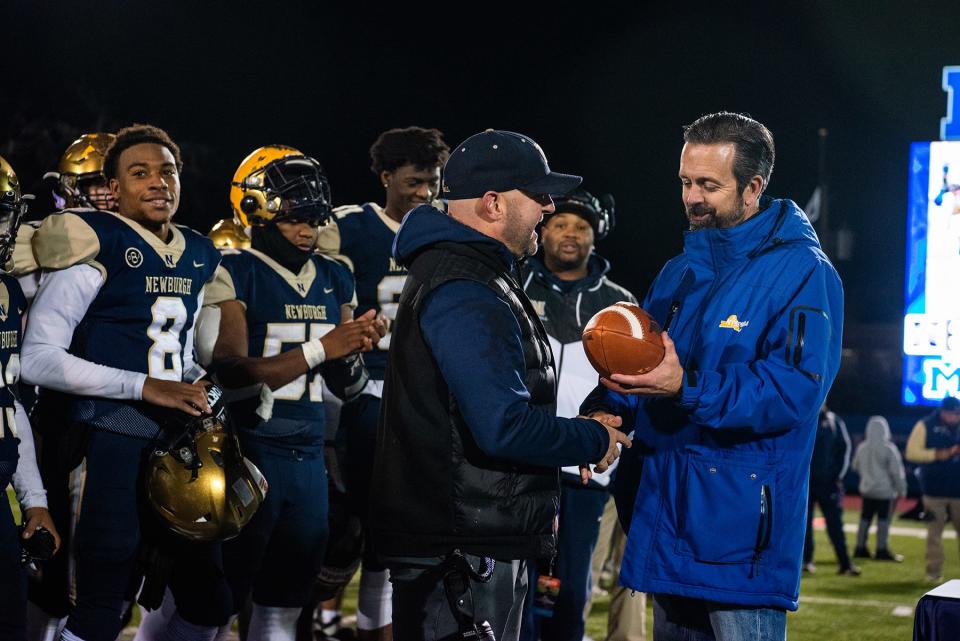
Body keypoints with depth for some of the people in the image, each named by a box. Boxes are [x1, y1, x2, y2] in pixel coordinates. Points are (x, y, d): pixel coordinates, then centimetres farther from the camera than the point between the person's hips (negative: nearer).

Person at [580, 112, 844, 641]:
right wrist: (605, 410, -3)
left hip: (740, 528, -8)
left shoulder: (801, 273, -9)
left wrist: (689, 388, -28)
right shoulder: (678, 274, 17)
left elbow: (794, 388, -19)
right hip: (664, 517, 8)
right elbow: (641, 367, 20)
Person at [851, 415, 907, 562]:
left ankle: (860, 548, 15)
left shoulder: (862, 448, 0)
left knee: (865, 519, 12)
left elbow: (856, 467, 14)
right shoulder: (889, 449, -15)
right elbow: (896, 472, -12)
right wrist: (901, 489, -2)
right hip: (886, 490, -5)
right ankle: (882, 550, -1)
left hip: (867, 489, 5)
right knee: (883, 520, 0)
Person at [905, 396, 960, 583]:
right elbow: (911, 453, -7)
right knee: (934, 533, -1)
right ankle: (934, 573, 4)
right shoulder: (925, 426, -3)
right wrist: (936, 454, -17)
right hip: (934, 490, -3)